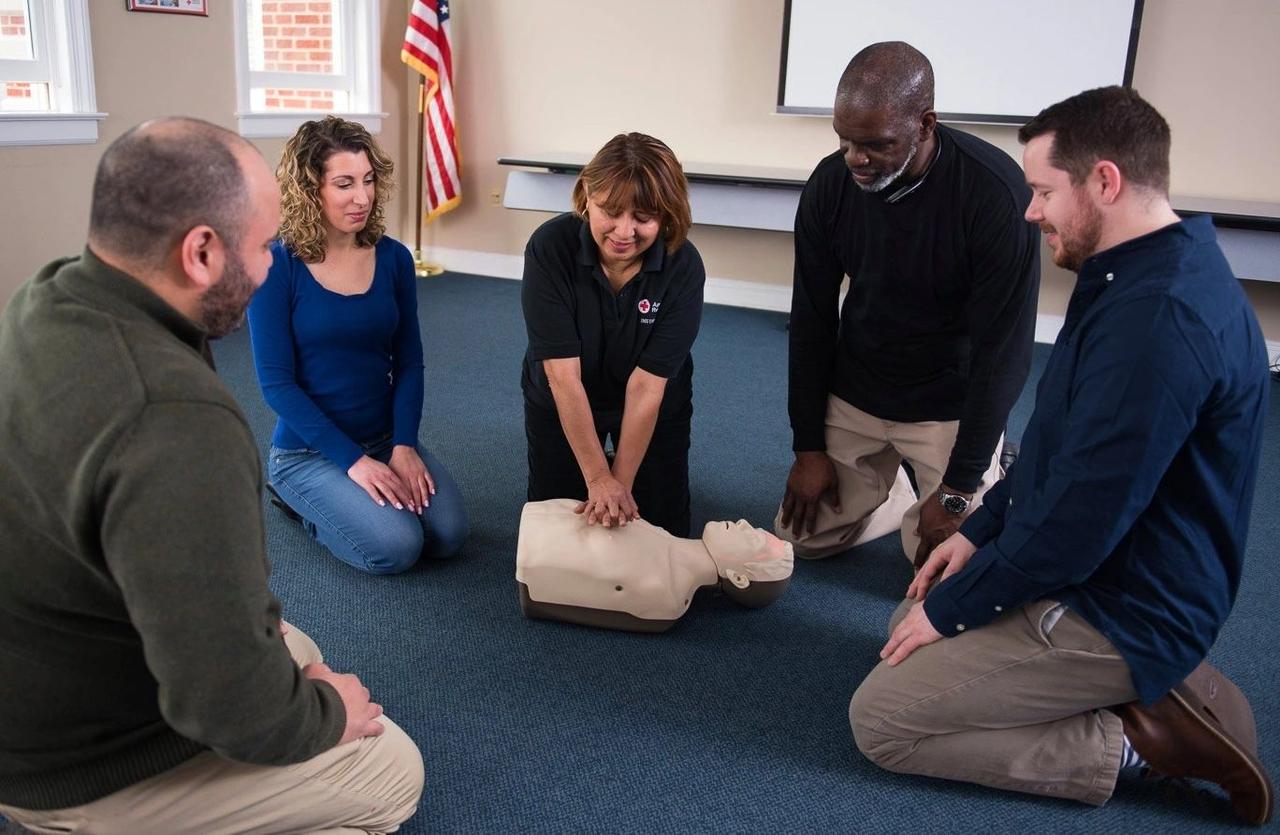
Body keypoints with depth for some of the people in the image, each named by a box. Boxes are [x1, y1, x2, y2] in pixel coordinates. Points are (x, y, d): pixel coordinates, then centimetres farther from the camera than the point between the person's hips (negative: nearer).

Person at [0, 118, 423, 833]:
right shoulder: (175, 423, -39)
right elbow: (230, 704, -31)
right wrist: (330, 713, -15)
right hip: (86, 768, -9)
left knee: (300, 655, 25)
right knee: (394, 772, 4)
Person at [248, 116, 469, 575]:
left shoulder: (393, 258, -2)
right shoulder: (277, 266, -14)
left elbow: (409, 363, 1)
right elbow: (277, 382, -15)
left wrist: (403, 445, -14)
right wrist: (352, 459, -20)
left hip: (387, 438, 4)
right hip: (309, 450, -4)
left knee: (449, 533, -15)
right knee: (396, 547, -22)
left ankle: (338, 497, 14)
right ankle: (300, 496, 9)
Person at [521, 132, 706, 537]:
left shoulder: (683, 266, -27)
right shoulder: (550, 247, -29)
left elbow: (646, 386, -26)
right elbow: (563, 376, -29)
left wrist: (621, 482, -26)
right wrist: (599, 478, -30)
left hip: (655, 407, 0)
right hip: (560, 404, 0)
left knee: (663, 529, 0)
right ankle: (599, 464, 30)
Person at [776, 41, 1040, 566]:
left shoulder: (995, 193, -26)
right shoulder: (829, 184, -12)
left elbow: (1004, 348, -21)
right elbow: (811, 320, -3)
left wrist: (959, 488, -19)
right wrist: (808, 446, -3)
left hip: (951, 407, -4)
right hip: (852, 395, 4)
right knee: (801, 535, 6)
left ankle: (988, 481, 25)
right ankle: (893, 483, 33)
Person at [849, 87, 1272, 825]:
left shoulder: (1157, 316, -30)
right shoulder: (1153, 273, 5)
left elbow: (1082, 521, -28)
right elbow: (1062, 445, 15)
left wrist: (950, 608, -15)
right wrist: (978, 531, 10)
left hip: (1117, 611, -10)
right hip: (1105, 572, 10)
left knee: (880, 719, -7)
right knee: (914, 624, 23)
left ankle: (1137, 740, -2)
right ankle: (1149, 691, 13)